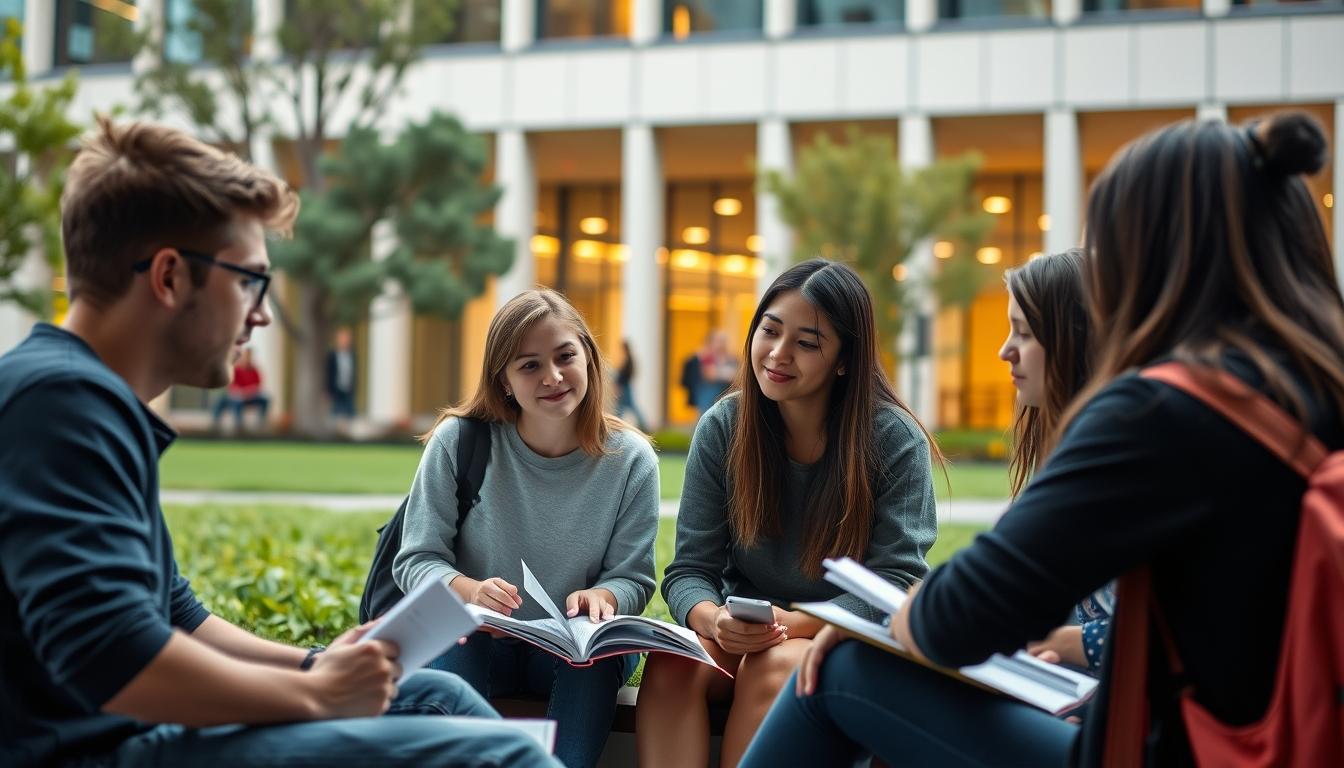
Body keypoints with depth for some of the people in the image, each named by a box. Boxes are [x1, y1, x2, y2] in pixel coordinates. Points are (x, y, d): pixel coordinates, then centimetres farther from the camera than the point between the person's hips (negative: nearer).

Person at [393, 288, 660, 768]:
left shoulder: (631, 459, -5)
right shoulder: (459, 441, -7)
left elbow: (634, 577, -2)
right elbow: (416, 560, -7)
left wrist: (603, 597, -27)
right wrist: (470, 591, -30)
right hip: (478, 643, 0)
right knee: (455, 638, -35)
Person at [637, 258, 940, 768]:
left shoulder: (895, 440, -9)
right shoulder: (722, 429, -1)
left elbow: (896, 584, -13)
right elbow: (690, 568, -2)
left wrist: (792, 623, -29)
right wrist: (713, 619, -27)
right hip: (744, 635, 3)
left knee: (775, 667, -35)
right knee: (671, 664, -30)